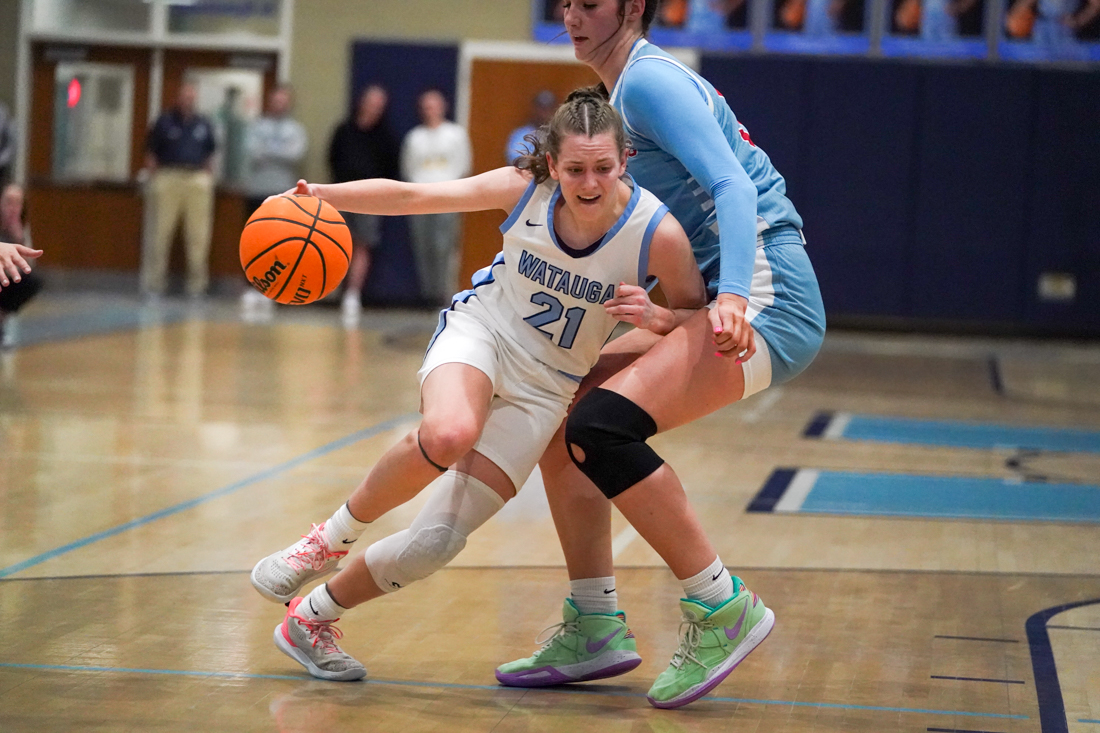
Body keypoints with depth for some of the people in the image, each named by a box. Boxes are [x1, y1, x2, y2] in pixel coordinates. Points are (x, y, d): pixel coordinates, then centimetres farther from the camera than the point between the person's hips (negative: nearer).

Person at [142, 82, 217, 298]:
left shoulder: (204, 125, 12)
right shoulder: (164, 122, 4)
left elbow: (210, 157, 17)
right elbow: (151, 155, 5)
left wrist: (209, 182, 8)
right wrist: (153, 181, -3)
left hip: (198, 181, 2)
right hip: (168, 177, -2)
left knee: (199, 236, 2)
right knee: (160, 233, -3)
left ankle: (197, 284, 8)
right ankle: (154, 281, 2)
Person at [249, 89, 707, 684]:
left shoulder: (658, 233, -20)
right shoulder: (524, 189, -17)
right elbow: (408, 196, -8)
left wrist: (654, 317, -29)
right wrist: (320, 195, -21)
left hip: (544, 386, 1)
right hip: (480, 330, -1)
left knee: (437, 543, -10)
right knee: (448, 434, -39)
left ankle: (312, 619, 16)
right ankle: (332, 537, -13)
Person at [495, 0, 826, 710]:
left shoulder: (650, 79, -9)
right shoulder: (630, 88, 20)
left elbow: (734, 187, -21)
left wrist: (733, 295, -34)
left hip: (766, 298, -10)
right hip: (724, 299, 10)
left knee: (599, 426, -25)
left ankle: (724, 609, -16)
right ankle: (594, 629, 14)